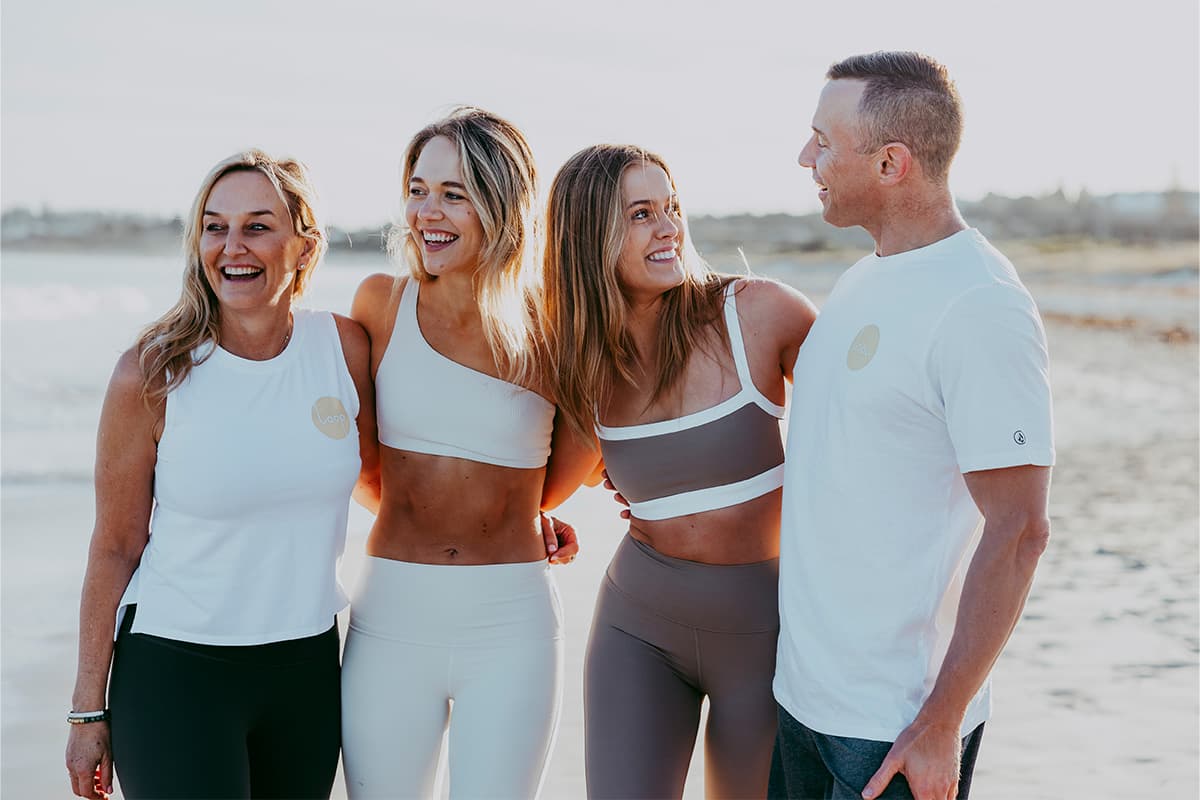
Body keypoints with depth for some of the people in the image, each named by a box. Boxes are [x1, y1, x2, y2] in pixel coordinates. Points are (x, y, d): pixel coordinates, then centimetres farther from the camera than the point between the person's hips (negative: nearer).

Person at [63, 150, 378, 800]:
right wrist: (89, 708, -2)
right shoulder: (152, 374, -10)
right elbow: (116, 547, -5)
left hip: (307, 665, 3)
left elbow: (374, 477, 14)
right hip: (174, 671, -3)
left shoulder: (345, 348, -3)